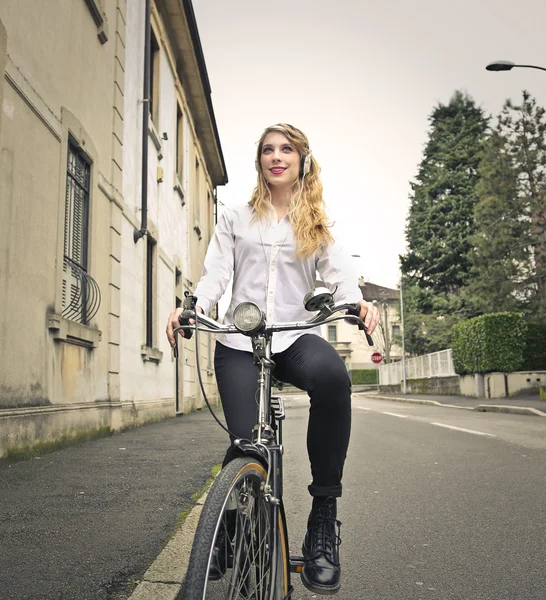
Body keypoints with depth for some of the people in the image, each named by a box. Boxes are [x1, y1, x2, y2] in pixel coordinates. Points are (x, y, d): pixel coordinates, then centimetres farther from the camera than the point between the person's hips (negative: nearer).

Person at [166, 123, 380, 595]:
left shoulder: (316, 224, 17)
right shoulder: (235, 219, 16)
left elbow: (337, 275, 5)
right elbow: (216, 274, 7)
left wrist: (358, 301, -18)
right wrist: (192, 307, -15)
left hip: (294, 337, 0)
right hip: (239, 341, 0)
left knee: (333, 376, -36)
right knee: (247, 444, -17)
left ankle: (324, 513, -23)